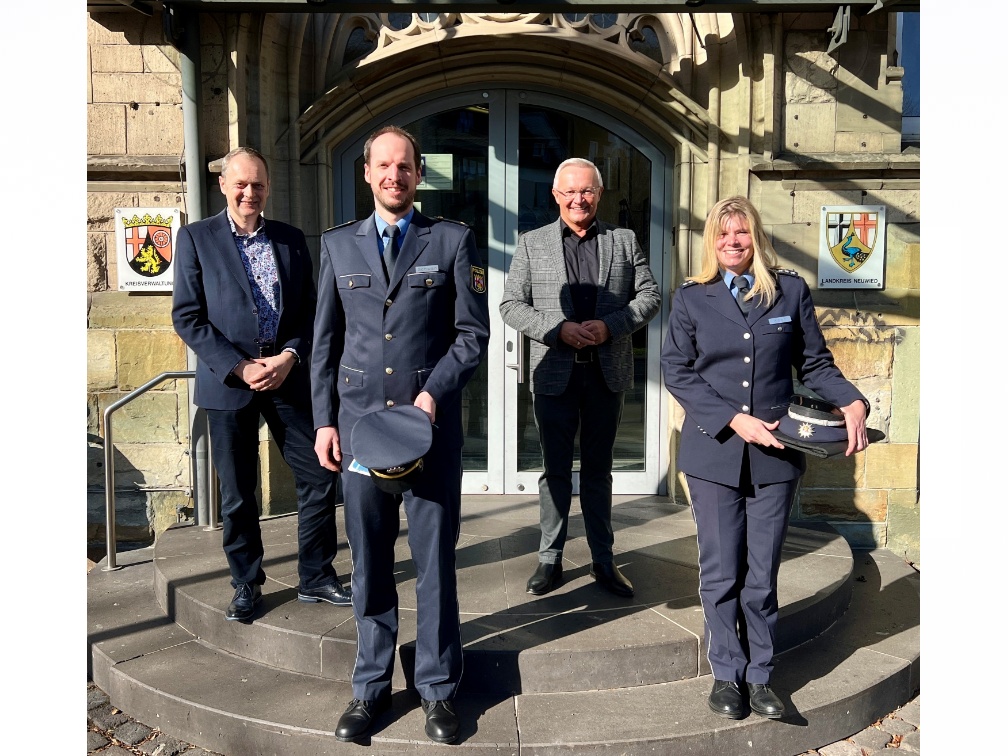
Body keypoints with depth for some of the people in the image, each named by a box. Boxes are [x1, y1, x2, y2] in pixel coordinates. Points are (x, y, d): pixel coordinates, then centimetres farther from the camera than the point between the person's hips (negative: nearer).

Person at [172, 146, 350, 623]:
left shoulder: (291, 240, 10)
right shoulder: (196, 237, 2)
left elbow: (310, 310, 8)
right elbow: (187, 317, -4)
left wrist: (288, 357, -9)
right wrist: (238, 367, -13)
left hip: (287, 376, 2)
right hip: (228, 382, -2)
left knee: (319, 477, 2)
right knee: (237, 493, 7)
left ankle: (315, 577, 19)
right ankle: (246, 584, 25)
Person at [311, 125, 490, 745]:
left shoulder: (454, 241, 4)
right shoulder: (338, 244, 11)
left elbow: (474, 334, 1)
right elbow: (326, 342, 11)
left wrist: (433, 394, -11)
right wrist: (324, 420, 5)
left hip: (431, 421, -2)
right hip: (358, 421, 2)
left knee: (435, 560, 5)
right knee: (370, 562, 10)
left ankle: (439, 688, 21)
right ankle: (372, 685, 26)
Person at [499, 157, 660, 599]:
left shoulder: (624, 241, 7)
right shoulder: (532, 244, 4)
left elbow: (650, 296, 4)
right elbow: (511, 305, -1)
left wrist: (610, 325, -13)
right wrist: (559, 329, -16)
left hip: (606, 372, 1)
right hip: (554, 372, -1)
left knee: (598, 470, 13)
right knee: (556, 470, 9)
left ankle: (603, 561, 24)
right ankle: (550, 559, 21)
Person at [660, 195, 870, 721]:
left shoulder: (791, 291, 5)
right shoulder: (692, 297, 3)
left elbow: (815, 362, 9)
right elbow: (677, 372, -3)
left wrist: (851, 402, -10)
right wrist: (734, 420, -13)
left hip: (774, 455, 1)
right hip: (713, 454, 0)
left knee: (762, 575, 8)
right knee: (721, 574, 8)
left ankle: (760, 676, 24)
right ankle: (726, 674, 23)